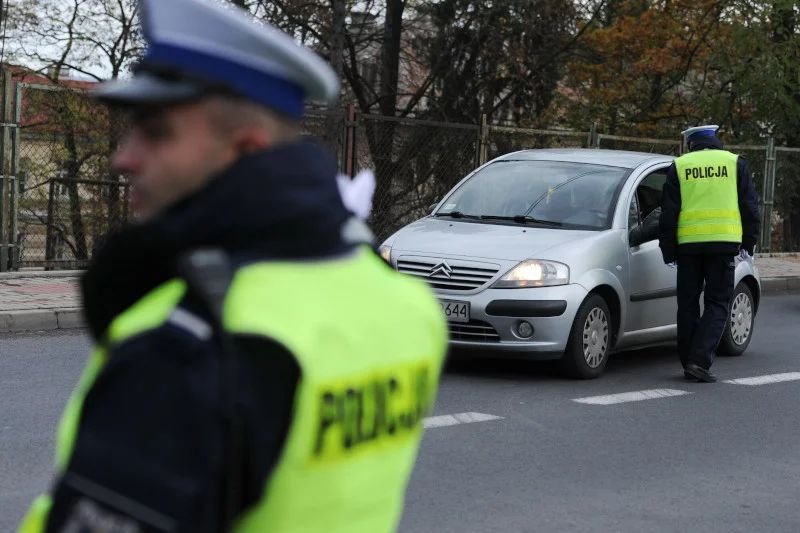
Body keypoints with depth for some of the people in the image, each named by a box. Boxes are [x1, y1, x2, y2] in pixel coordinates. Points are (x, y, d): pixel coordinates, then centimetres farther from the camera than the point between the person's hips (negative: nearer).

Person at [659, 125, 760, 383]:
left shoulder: (679, 167, 7)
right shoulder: (735, 163, 8)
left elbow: (668, 213, 4)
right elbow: (750, 207, 7)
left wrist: (668, 250, 9)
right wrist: (748, 244, 13)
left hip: (688, 244, 1)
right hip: (724, 243, -1)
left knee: (688, 305, 11)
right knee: (717, 304, 2)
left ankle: (689, 363, 12)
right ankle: (700, 361, -12)